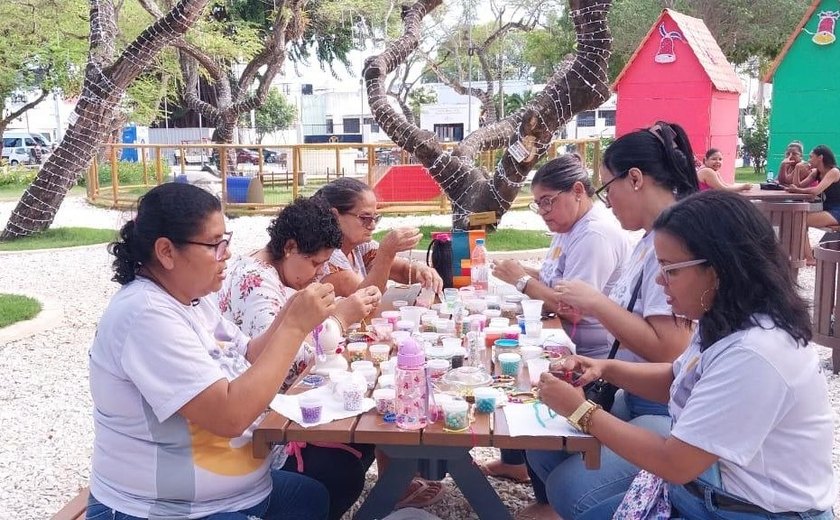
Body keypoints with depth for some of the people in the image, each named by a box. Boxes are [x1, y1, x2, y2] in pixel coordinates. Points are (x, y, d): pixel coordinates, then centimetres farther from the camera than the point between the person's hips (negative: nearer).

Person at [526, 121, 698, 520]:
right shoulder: (652, 237, 10)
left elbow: (668, 349, -26)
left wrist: (596, 301, -17)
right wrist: (585, 306, 3)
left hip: (670, 410, -10)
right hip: (635, 396, 10)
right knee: (543, 447, 7)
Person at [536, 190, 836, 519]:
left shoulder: (753, 354, -30)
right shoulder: (726, 323, 0)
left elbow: (674, 464, -25)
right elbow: (677, 381, 17)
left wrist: (581, 411, -15)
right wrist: (606, 369, 0)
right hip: (708, 490, 8)